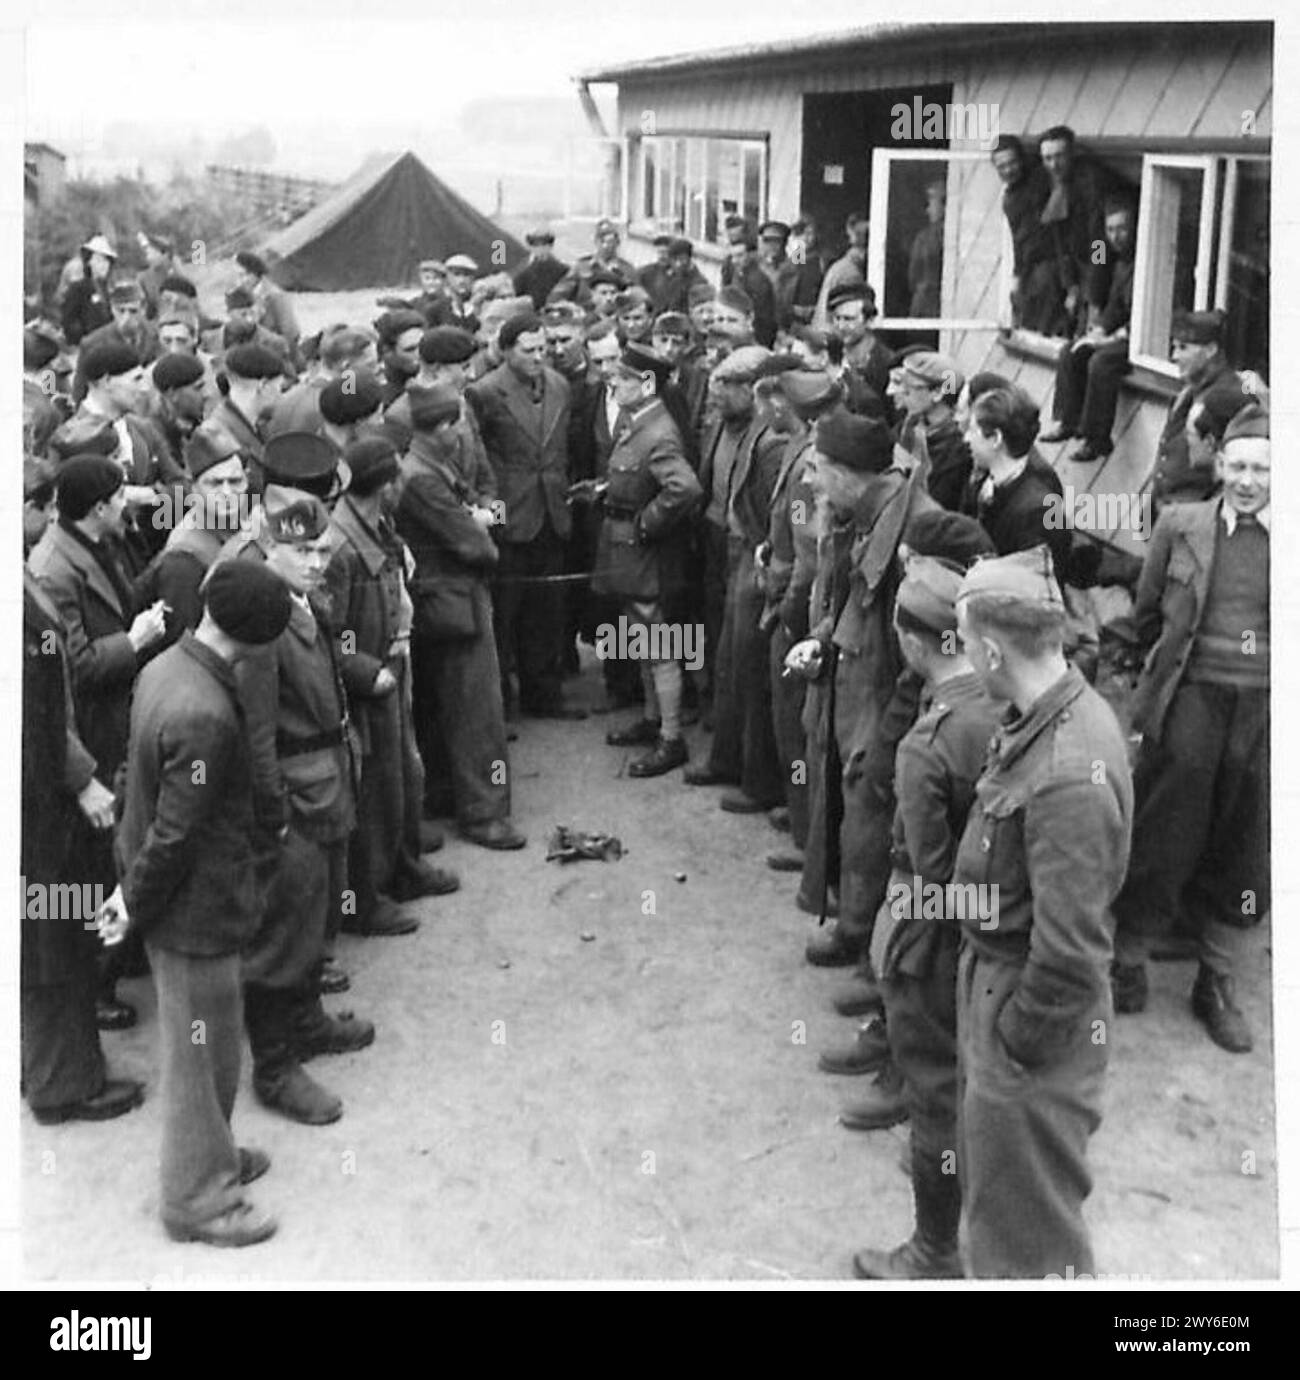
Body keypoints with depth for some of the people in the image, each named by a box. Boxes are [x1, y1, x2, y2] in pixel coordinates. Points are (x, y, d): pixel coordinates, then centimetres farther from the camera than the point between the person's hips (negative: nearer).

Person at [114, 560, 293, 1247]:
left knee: (209, 1044, 25)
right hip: (196, 909, -9)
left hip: (180, 899, 9)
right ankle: (198, 1198, 24)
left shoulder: (164, 668, -1)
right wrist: (135, 904, -10)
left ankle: (212, 1154, 42)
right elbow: (174, 833, -25)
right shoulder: (202, 715, -31)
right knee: (199, 1053, 8)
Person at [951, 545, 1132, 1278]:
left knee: (1028, 1240, 11)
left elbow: (1071, 950, -29)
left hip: (1033, 1011, -9)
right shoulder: (1063, 712, -2)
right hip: (993, 975, 9)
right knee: (994, 1195, 29)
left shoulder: (1069, 775, -32)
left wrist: (1018, 1043, -15)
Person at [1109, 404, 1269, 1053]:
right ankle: (1128, 962, 24)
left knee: (1241, 853, 10)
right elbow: (1146, 614, 11)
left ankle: (1217, 984, 26)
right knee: (1162, 837, 5)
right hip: (1190, 700, -1)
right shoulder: (1180, 525, 2)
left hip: (1263, 707, 1)